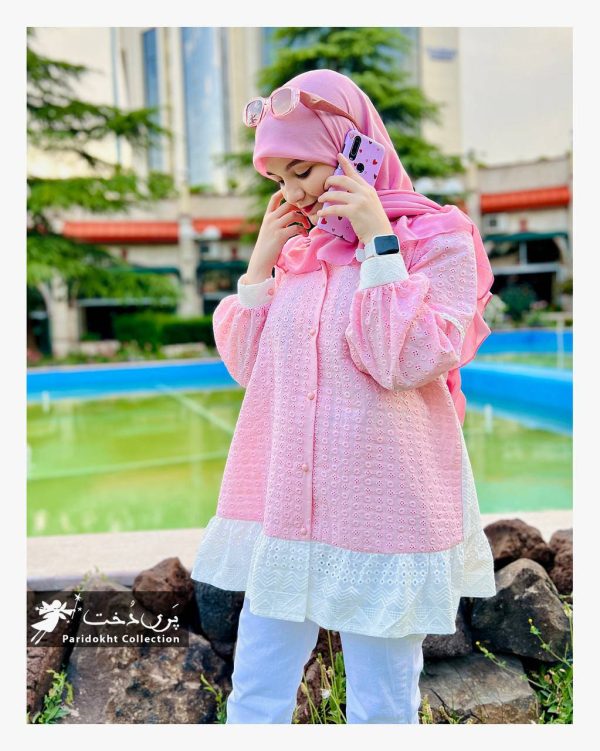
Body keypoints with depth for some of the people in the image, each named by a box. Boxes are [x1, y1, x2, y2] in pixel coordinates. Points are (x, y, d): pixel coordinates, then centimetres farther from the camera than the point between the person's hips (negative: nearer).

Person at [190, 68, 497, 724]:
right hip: (281, 502, 5)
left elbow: (408, 362, -16)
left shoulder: (438, 238, -5)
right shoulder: (298, 245, 10)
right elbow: (244, 364, 9)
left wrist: (378, 241, -16)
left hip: (381, 508, -4)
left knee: (381, 705, 13)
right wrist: (263, 257, 1)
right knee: (254, 692, 15)